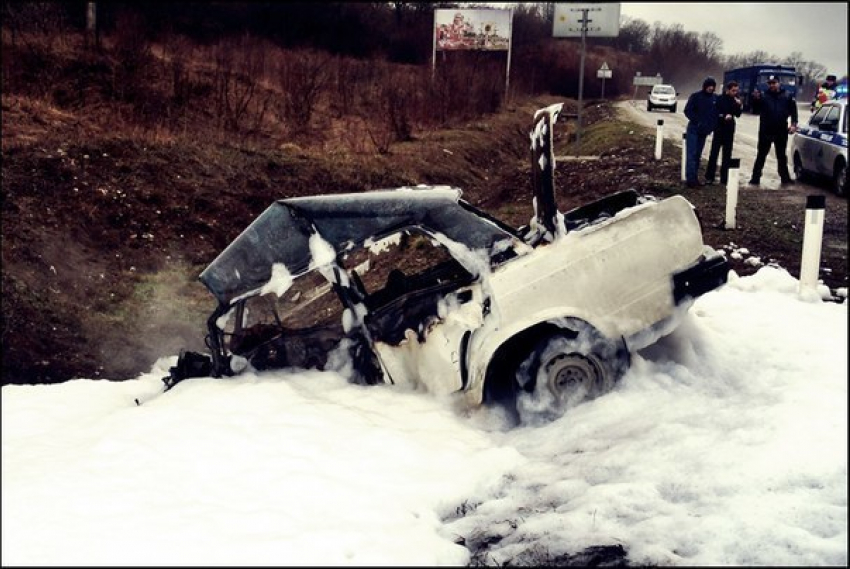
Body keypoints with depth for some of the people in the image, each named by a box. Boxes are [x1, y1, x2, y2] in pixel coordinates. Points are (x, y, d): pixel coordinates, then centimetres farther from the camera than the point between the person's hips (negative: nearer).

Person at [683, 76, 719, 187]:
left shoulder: (715, 98, 7)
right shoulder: (695, 96, -6)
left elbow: (716, 113, 12)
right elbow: (688, 111, -9)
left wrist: (712, 126, -4)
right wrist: (697, 122, -17)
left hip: (704, 131, 5)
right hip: (693, 129, -5)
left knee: (698, 155, 9)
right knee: (691, 154, -9)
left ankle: (694, 177, 14)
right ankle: (690, 178, -11)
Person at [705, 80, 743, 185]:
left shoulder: (735, 100, 5)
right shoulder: (720, 99, -8)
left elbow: (738, 115, 6)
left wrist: (739, 106, -10)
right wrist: (724, 116, -22)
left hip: (729, 129, 4)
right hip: (719, 128, -4)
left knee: (727, 154, 6)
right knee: (714, 153, -4)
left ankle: (724, 178, 11)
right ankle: (709, 177, 0)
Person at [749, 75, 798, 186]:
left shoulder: (786, 96, 5)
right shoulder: (763, 96, 1)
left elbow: (793, 110, 7)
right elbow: (755, 108, -11)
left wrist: (793, 124, -4)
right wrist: (756, 99, -30)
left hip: (781, 132, 2)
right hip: (766, 131, -2)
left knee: (782, 156, 12)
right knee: (761, 155, -1)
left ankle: (785, 177, 19)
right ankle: (755, 178, -1)